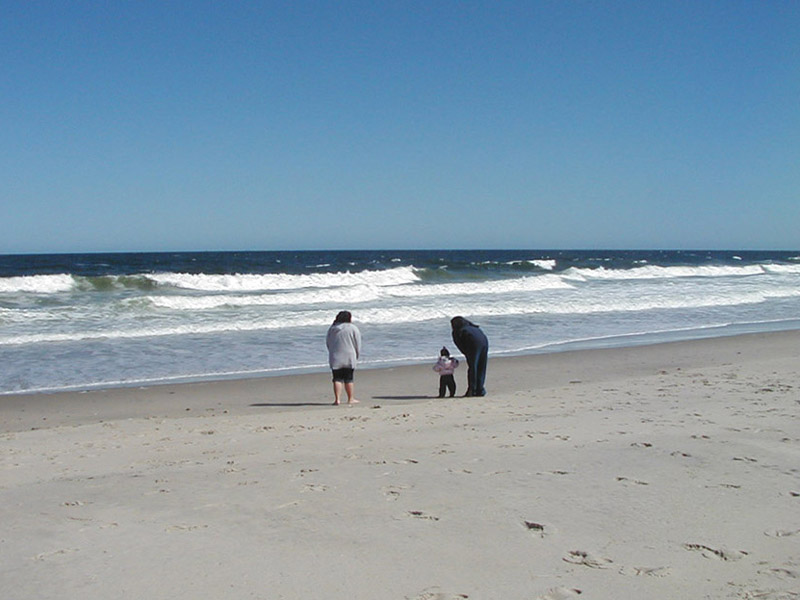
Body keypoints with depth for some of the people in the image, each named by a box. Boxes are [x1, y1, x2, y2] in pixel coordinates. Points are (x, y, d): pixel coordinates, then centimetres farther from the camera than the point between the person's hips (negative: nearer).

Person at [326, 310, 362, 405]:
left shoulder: (332, 328, 7)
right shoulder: (353, 328, -4)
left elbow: (327, 343, 12)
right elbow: (358, 344, -2)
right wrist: (356, 356, 11)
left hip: (335, 358, 2)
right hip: (349, 358, -2)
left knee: (337, 379, 4)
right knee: (348, 379, 7)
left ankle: (337, 399, -6)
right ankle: (351, 399, 13)